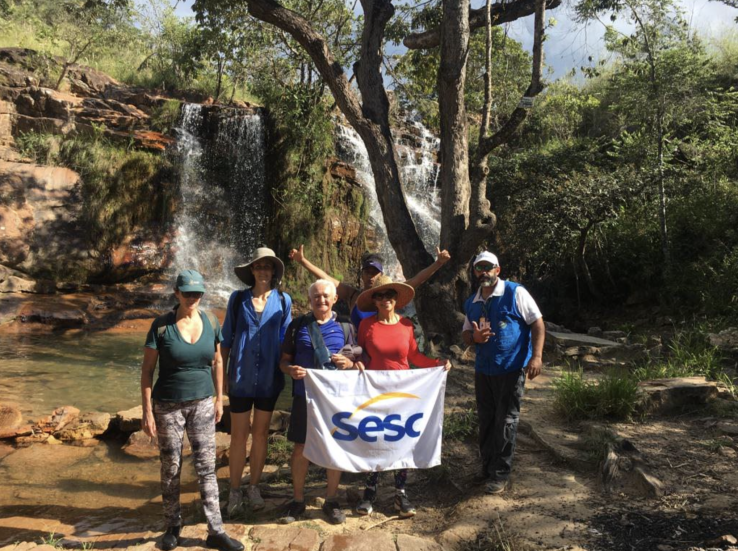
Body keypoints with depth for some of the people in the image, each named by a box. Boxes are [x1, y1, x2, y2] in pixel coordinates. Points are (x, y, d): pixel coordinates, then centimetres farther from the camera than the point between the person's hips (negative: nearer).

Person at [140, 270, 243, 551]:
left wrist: (220, 398, 7)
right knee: (171, 469, 10)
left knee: (207, 467, 4)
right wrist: (147, 410, -10)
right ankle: (173, 526, 30)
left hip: (202, 404, 2)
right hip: (168, 406, -2)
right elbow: (147, 369, -7)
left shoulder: (211, 322, -2)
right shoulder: (162, 325, -11)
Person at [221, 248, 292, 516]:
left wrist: (286, 372, 2)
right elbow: (226, 338, 4)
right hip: (241, 377, -1)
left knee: (260, 434, 12)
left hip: (269, 378, 1)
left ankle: (254, 487, 27)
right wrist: (221, 373, 2)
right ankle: (235, 491, 20)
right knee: (239, 435, 4)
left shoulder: (283, 300, 0)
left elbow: (285, 340, 6)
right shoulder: (238, 299, -1)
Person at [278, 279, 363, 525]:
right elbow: (284, 359, 8)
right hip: (305, 395, 0)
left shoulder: (345, 328, 6)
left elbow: (358, 362, 11)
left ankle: (331, 501, 26)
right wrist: (291, 369, -14)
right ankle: (298, 501, 25)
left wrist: (349, 363, -12)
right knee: (300, 447, 6)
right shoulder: (298, 325, 4)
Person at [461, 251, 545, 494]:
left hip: (511, 369, -5)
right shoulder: (471, 303, 10)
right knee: (486, 420, 14)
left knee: (505, 421, 0)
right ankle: (487, 467, 29)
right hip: (483, 369, 6)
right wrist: (474, 337, -8)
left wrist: (536, 356, -18)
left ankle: (500, 474, 11)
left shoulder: (515, 293, -7)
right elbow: (466, 334, 17)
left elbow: (537, 323, -8)